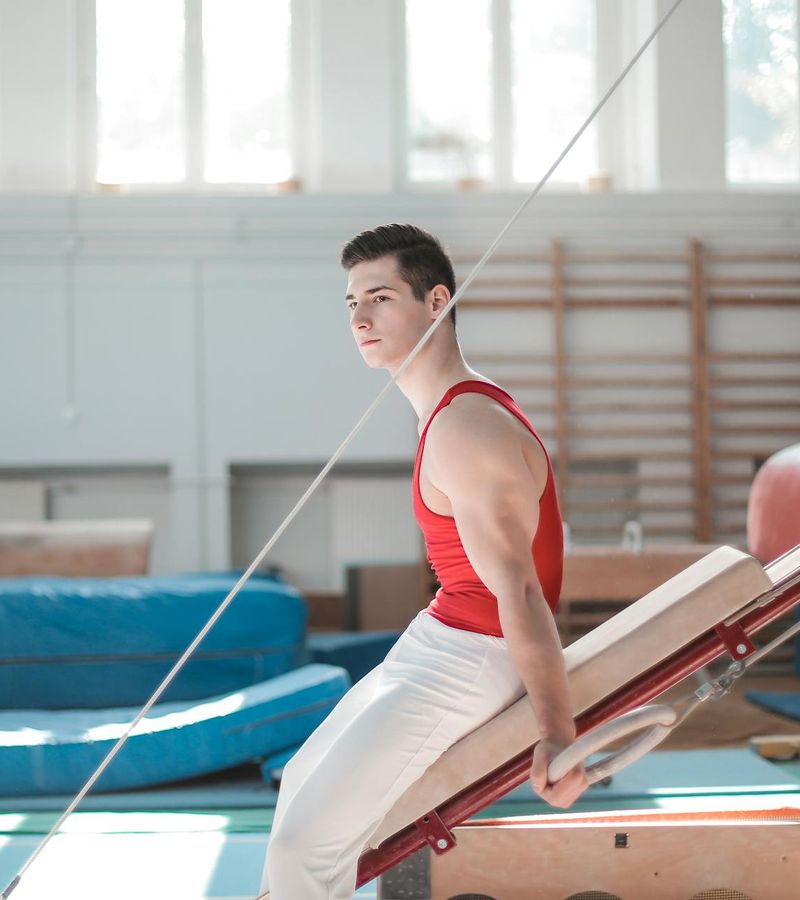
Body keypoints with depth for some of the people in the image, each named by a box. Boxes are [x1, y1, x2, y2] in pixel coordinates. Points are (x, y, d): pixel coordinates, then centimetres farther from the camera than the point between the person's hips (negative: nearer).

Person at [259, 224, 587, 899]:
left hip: (469, 660, -11)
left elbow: (518, 592, -29)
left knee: (304, 841, -13)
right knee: (304, 779, 22)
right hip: (435, 640, 11)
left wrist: (557, 734, -31)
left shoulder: (465, 433, -25)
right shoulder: (455, 407, 8)